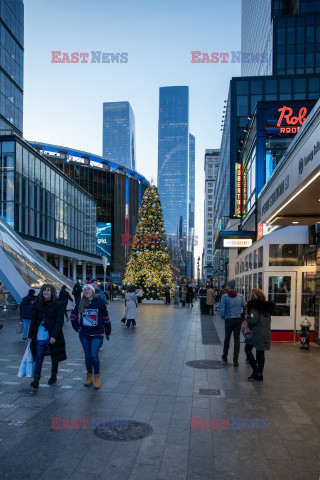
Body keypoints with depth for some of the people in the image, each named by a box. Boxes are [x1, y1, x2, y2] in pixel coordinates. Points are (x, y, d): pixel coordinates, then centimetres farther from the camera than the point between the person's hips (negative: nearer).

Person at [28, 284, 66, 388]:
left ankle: (54, 375, 29)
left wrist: (54, 336, -19)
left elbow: (59, 321, -12)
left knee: (54, 356, 11)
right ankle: (36, 379, 0)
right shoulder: (38, 304, 7)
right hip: (40, 336, 3)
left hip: (52, 336, -3)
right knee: (39, 356, -3)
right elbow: (34, 320, 12)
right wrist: (31, 335, 9)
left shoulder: (57, 304, -7)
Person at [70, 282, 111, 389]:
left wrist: (108, 332, 9)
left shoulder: (100, 302, -7)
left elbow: (106, 318, 3)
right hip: (84, 334, 3)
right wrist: (77, 328, 8)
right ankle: (89, 377, 26)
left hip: (97, 334, -3)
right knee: (87, 356, 8)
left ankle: (97, 377, 8)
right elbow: (73, 316, 16)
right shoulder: (80, 303, 0)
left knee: (94, 355, -13)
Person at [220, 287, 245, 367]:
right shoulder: (240, 296, 1)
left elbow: (222, 308, -8)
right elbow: (244, 307, 0)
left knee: (227, 338, 16)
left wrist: (223, 317, 7)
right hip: (238, 320, 1)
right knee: (237, 340, 4)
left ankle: (225, 356, 30)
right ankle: (235, 360, 2)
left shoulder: (225, 296, -5)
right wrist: (242, 318, 9)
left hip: (229, 319, -1)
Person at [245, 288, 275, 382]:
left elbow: (254, 320, -20)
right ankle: (260, 375, 17)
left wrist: (247, 321, 0)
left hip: (256, 332, -7)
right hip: (266, 332, 7)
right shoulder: (268, 306, 11)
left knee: (248, 349, 6)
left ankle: (256, 371, -2)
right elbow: (268, 320, 14)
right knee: (260, 353, 13)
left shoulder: (254, 306, -12)